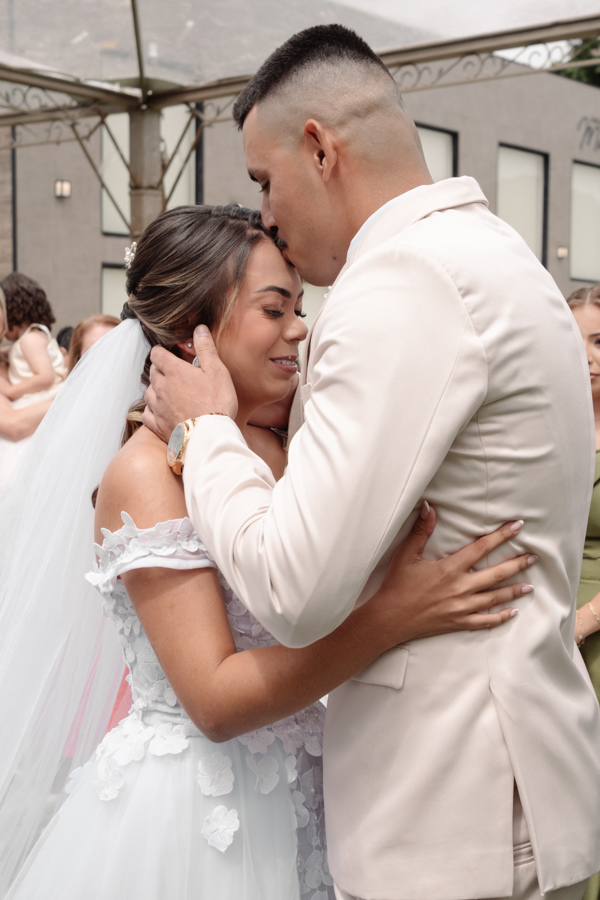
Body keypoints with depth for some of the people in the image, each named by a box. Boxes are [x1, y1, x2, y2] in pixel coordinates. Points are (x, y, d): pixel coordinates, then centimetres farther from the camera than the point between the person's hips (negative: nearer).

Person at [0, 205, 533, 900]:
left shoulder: (270, 451, 4)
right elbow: (215, 700, -24)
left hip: (289, 801, 7)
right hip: (186, 818, -7)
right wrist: (393, 615, -31)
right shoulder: (146, 473, -18)